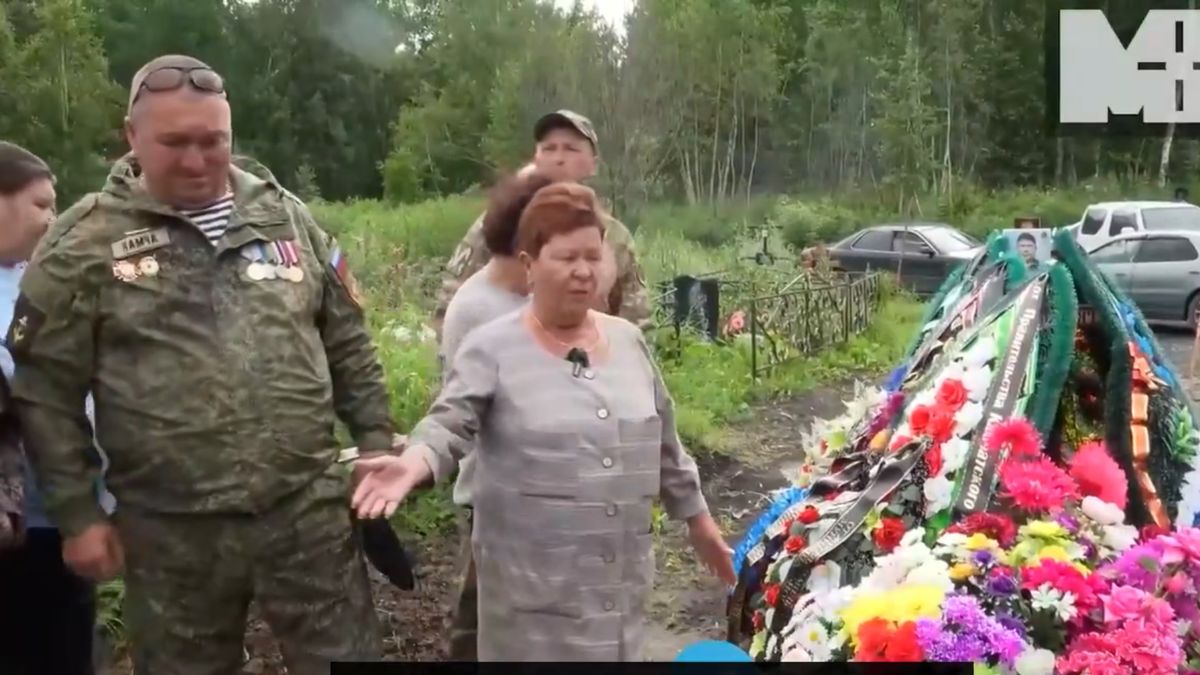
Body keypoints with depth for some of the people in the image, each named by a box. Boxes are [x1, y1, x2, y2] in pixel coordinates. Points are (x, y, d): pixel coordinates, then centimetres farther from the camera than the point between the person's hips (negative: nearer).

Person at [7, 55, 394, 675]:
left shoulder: (285, 216, 6)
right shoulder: (82, 243, -2)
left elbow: (349, 346, 12)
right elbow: (47, 393, -1)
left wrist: (379, 447, 8)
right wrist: (76, 515, -3)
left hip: (309, 509, 2)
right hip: (171, 531, -1)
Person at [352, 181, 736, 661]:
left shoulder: (628, 341, 8)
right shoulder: (493, 349, -7)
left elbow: (664, 444, 15)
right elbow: (448, 425, -15)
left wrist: (700, 523, 19)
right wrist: (412, 463, -36)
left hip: (621, 578, 5)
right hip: (533, 584, -4)